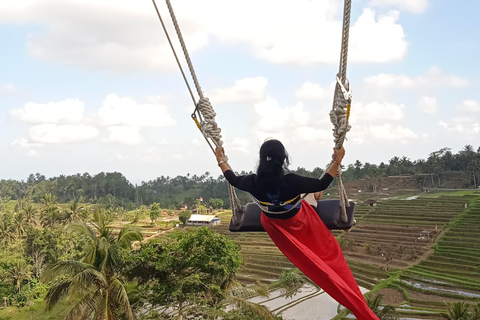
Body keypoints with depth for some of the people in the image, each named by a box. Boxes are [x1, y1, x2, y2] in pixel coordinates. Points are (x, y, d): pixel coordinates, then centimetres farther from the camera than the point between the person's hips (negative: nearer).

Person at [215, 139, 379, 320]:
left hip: (276, 228, 3)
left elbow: (232, 179, -5)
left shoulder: (254, 183, -27)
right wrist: (337, 161, -13)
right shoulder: (291, 182, -37)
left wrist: (220, 160, 10)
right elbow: (322, 184, -21)